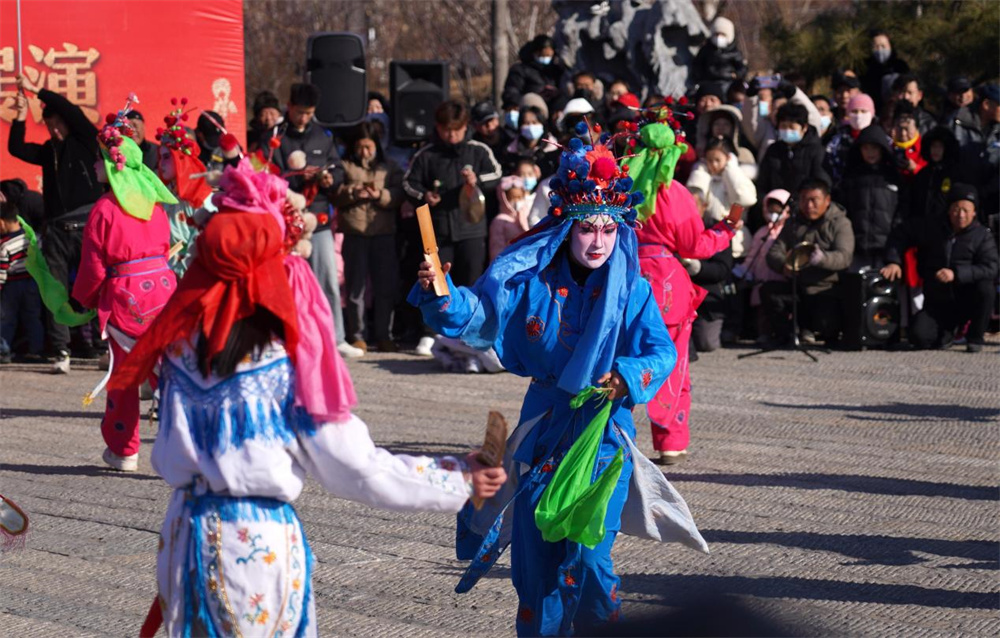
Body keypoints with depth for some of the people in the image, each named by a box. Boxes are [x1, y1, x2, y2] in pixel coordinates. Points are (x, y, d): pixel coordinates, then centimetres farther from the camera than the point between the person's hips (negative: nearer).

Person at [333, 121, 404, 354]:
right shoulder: (345, 167, 8)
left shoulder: (389, 167, 12)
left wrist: (380, 195, -15)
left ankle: (383, 335, 11)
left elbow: (398, 195, 2)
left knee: (386, 286, 3)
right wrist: (354, 193, -17)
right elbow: (334, 195, -2)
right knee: (356, 286, 2)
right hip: (354, 234, -1)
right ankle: (357, 336, 8)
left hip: (384, 232, 1)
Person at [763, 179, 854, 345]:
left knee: (825, 327, -30)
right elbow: (774, 253, 6)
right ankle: (783, 333, 1)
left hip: (827, 290, -4)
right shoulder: (793, 223, 15)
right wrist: (784, 265, -20)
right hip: (797, 287, 4)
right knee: (768, 291, -25)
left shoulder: (840, 223, 1)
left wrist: (822, 258, -39)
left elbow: (844, 257, -16)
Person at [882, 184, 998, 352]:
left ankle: (975, 338, -11)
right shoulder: (932, 228, 3)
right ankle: (947, 330, 15)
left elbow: (990, 268, -20)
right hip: (937, 303, 1)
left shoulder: (983, 236, -5)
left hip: (967, 300, -1)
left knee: (985, 287, -34)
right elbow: (901, 235, 14)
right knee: (920, 338, -23)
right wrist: (893, 261, -3)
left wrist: (956, 274, -32)